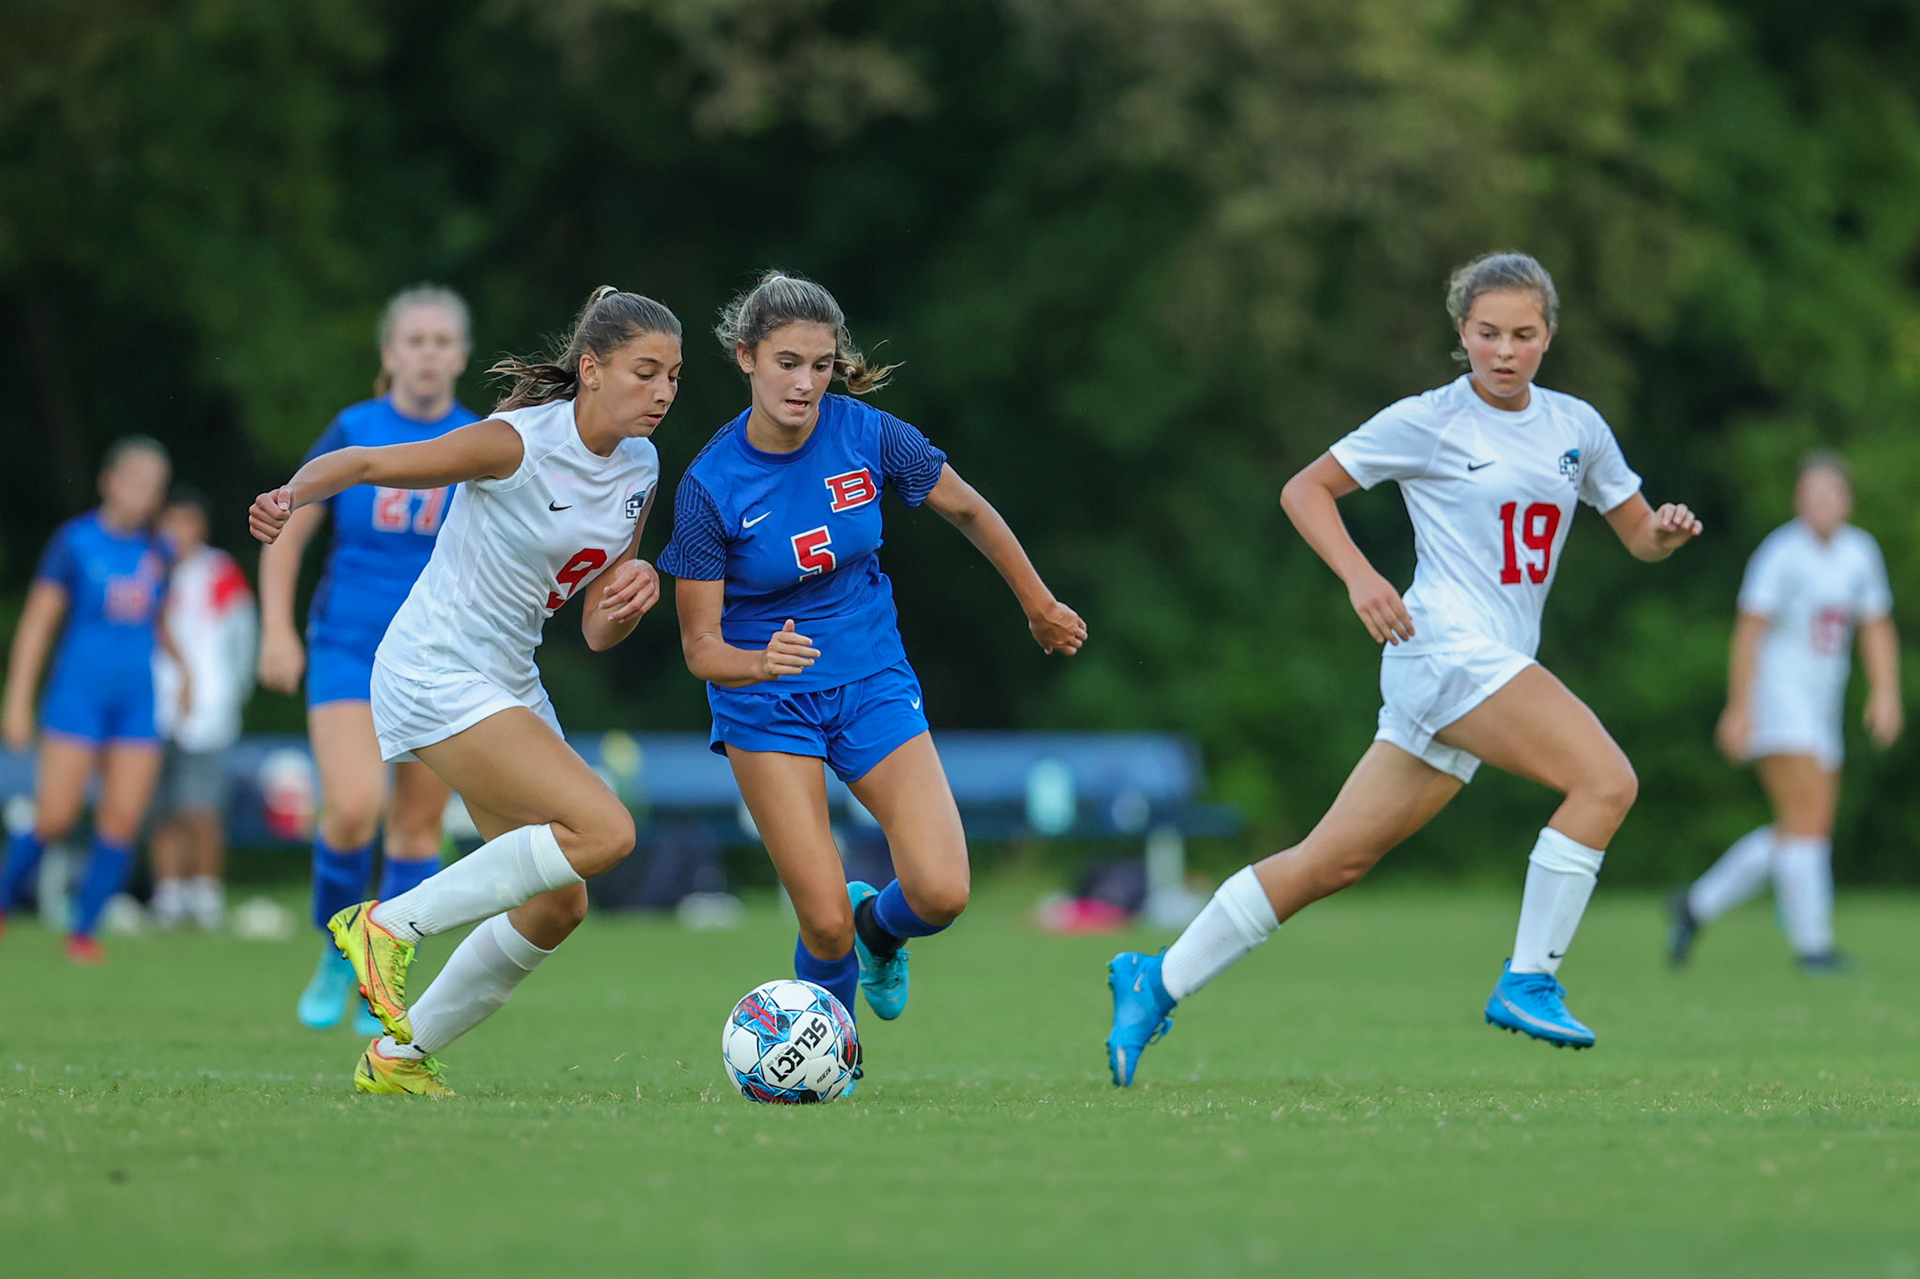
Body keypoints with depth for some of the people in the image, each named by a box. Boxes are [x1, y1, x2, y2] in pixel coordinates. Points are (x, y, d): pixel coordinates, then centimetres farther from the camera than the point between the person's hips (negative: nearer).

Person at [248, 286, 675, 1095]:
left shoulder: (639, 472, 6)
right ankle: (392, 923, -10)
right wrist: (294, 495, -38)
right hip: (435, 678, -9)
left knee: (556, 905, 8)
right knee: (603, 830, -21)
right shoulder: (517, 444, -17)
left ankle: (398, 1058, 21)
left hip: (509, 685, 9)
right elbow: (362, 462, -17)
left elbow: (597, 633, 11)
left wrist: (625, 601, -12)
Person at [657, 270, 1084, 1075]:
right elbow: (700, 645, -13)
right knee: (826, 923, -14)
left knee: (941, 894, -14)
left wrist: (1040, 607, 18)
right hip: (763, 702, -2)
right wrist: (763, 662, -35)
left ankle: (879, 927, 23)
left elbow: (968, 512, 7)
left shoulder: (867, 436, -11)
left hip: (871, 683, 2)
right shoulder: (710, 486, -17)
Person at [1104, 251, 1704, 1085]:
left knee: (1334, 861, 6)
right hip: (1446, 647, -6)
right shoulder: (1428, 423, -3)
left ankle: (1155, 982, 13)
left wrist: (1666, 531, -5)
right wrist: (1359, 576, -13)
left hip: (1499, 666, 6)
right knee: (1605, 780, -22)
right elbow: (1304, 490, 3)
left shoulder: (1575, 427, 13)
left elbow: (1638, 536, 19)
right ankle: (1528, 981, -15)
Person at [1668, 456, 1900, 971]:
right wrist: (1739, 709, -17)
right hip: (1777, 698, -8)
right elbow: (1749, 631, -13)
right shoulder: (1783, 554, -11)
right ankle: (1812, 944, -13)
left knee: (1806, 830, 8)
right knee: (1808, 819, -15)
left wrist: (1885, 692, 0)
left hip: (1821, 709, 8)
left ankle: (1698, 905, 19)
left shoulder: (1860, 552, 9)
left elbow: (1877, 629, 13)